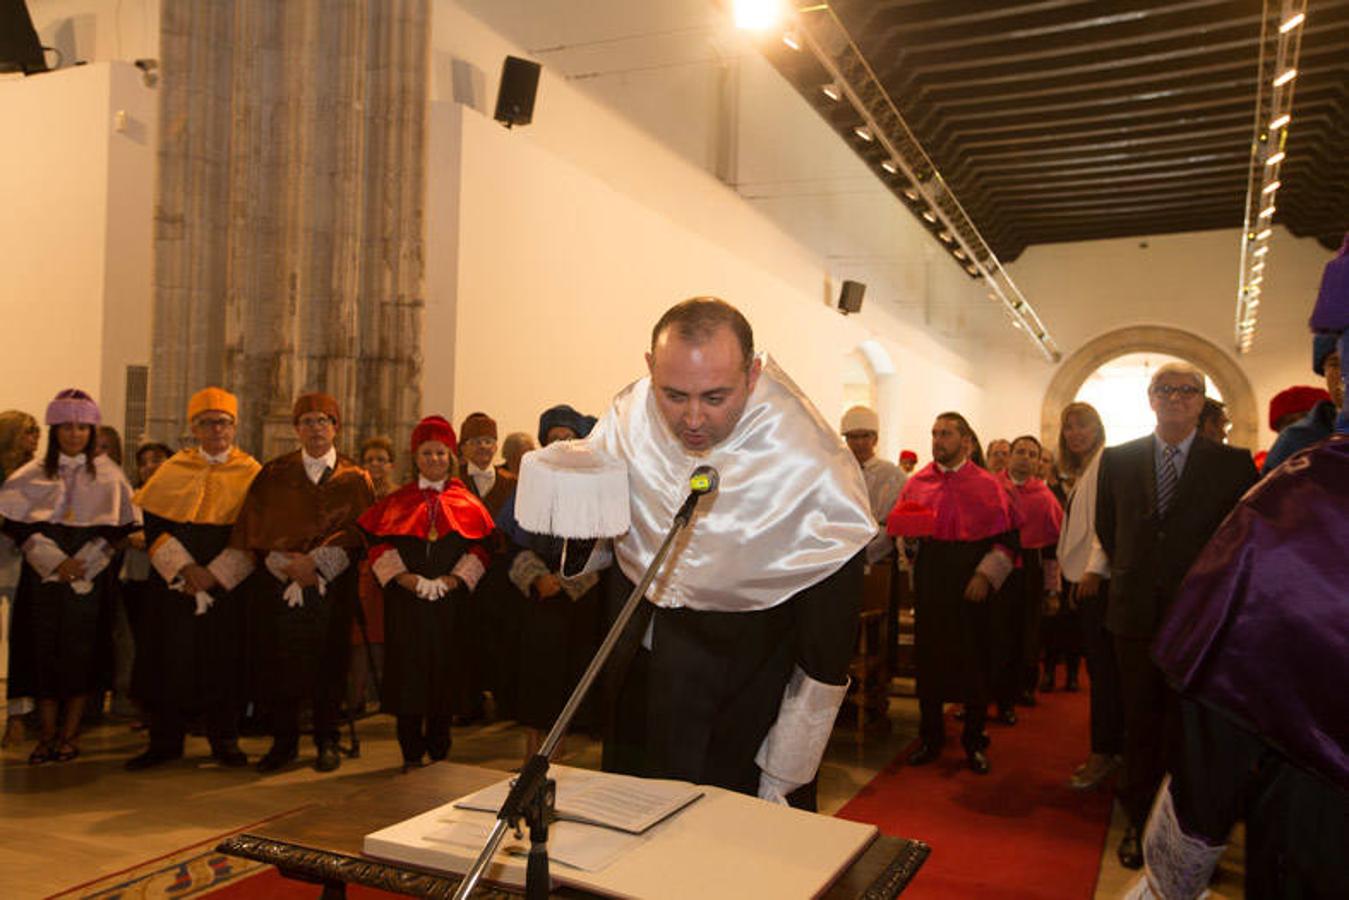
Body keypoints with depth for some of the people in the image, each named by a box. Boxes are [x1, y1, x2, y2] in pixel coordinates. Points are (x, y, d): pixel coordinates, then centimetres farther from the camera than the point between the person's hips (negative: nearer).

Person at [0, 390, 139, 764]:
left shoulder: (108, 475, 5)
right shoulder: (33, 474, 7)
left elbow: (116, 527, 0)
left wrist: (81, 563, -10)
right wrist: (54, 562, -12)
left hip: (90, 575, -1)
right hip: (43, 575, 1)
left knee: (81, 652, -1)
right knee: (44, 651, 1)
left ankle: (70, 733, 9)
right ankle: (47, 733, 10)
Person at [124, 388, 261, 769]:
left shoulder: (251, 473, 3)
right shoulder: (173, 470, 7)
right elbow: (153, 525, 1)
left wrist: (215, 574, -13)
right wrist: (186, 568, -13)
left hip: (228, 586, -1)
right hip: (174, 585, 1)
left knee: (224, 662, 2)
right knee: (171, 660, 3)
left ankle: (224, 740, 15)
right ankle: (165, 741, 16)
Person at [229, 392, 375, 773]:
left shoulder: (354, 478, 7)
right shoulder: (274, 474, 9)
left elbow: (356, 529, -3)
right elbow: (255, 528, 2)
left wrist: (315, 562, -14)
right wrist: (286, 564, -12)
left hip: (332, 586, -1)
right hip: (278, 584, 1)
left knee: (327, 662, 1)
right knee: (278, 662, 1)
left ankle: (327, 741, 14)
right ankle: (284, 741, 15)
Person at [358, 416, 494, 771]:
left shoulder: (466, 503, 8)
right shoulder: (398, 501, 9)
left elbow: (480, 547, 2)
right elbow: (378, 543, 2)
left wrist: (454, 578, -12)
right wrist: (404, 577, -12)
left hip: (450, 600, 0)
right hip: (405, 601, 0)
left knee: (444, 673, 3)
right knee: (407, 673, 0)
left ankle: (439, 752, 15)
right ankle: (411, 754, 9)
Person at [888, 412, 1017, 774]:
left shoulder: (988, 485, 0)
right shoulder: (916, 482, 8)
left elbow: (1007, 538, -3)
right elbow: (901, 530, 13)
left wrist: (986, 574, -13)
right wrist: (910, 535, -8)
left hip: (971, 584, -2)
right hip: (929, 582, 2)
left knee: (974, 660, 3)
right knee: (928, 656, 5)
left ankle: (974, 741, 18)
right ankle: (931, 737, 19)